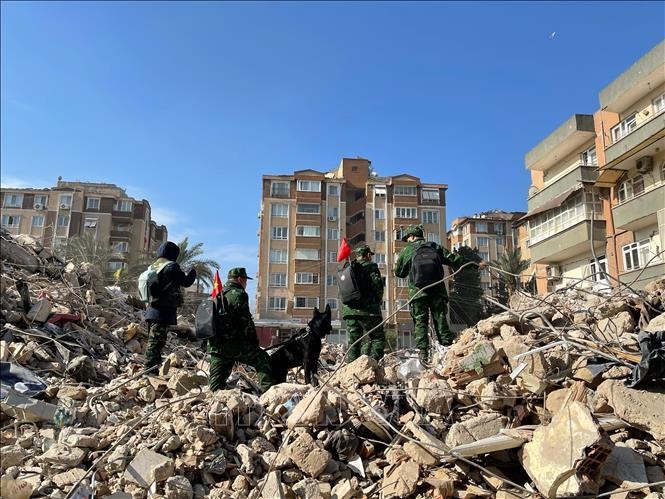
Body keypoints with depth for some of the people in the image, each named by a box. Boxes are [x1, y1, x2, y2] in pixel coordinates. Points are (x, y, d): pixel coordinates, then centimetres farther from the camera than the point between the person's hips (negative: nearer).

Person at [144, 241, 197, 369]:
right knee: (156, 343, -9)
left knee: (153, 342, 16)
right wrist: (193, 272, 10)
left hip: (151, 310, 9)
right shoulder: (171, 266, -12)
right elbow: (186, 281, -8)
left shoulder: (153, 266, 15)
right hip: (164, 311, -9)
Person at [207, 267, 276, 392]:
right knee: (262, 359, 2)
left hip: (215, 346, 8)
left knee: (216, 380, 12)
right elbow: (246, 321, -11)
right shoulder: (238, 294, -6)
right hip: (234, 343, -8)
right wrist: (254, 341, -2)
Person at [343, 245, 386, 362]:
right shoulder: (370, 266, -2)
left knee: (353, 341, 11)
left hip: (349, 311, 6)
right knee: (378, 338, 1)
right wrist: (378, 300, 4)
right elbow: (378, 285, -11)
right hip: (368, 310, -6)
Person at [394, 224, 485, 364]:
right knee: (440, 320, 7)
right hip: (437, 291, 2)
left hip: (417, 292, -2)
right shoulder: (435, 247, 12)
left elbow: (399, 272, 12)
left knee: (420, 322, 1)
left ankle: (423, 352, -7)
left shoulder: (406, 251, 6)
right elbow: (453, 259, 9)